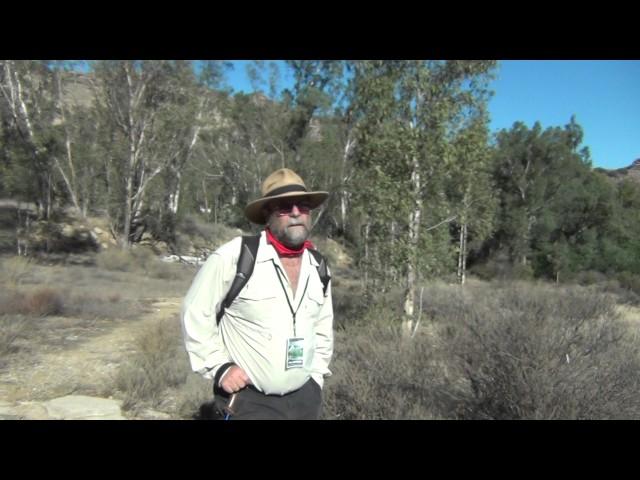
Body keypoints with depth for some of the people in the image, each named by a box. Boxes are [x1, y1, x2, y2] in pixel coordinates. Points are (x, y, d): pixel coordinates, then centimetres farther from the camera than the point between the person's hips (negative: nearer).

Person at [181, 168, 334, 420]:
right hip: (248, 399, -5)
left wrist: (316, 374, 12)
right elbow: (195, 312, -8)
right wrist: (218, 367, -11)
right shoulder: (233, 257, -17)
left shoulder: (318, 267, 2)